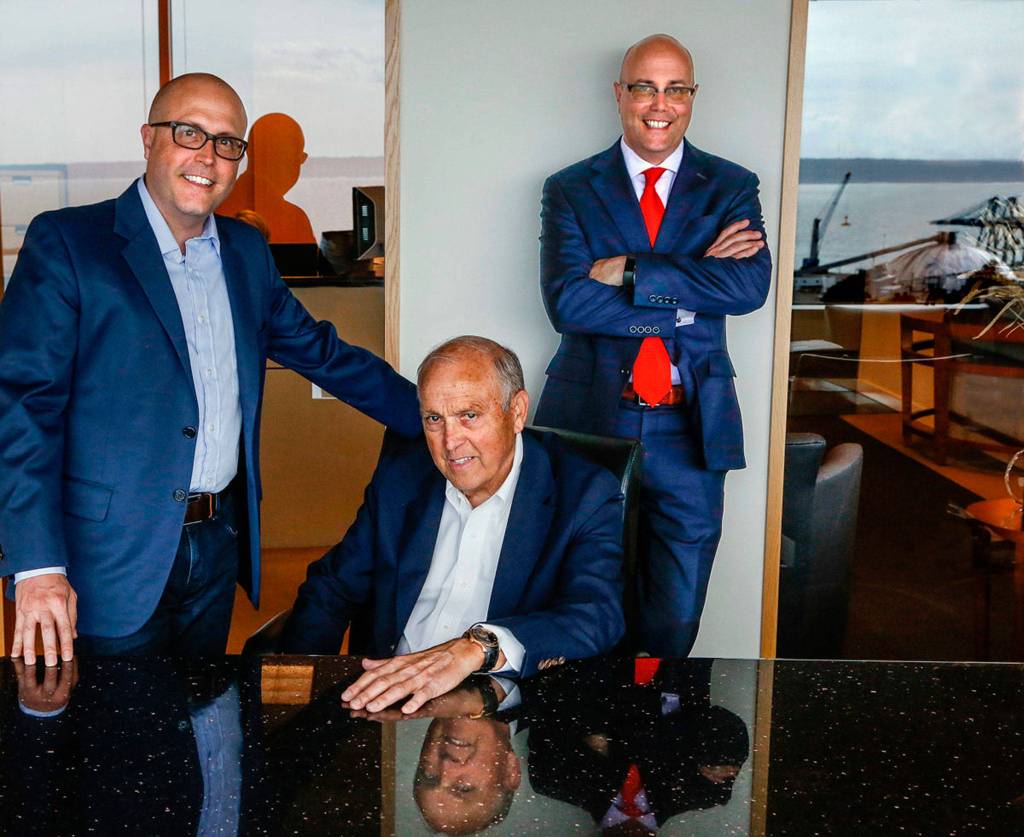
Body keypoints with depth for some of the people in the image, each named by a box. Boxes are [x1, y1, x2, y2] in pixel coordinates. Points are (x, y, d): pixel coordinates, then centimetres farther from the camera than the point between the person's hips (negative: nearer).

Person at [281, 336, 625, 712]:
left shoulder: (585, 496, -8)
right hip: (381, 692, 3)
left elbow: (597, 617, -23)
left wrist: (477, 647, -39)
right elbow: (331, 590, 12)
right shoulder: (398, 476, 6)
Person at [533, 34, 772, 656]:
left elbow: (751, 285, -11)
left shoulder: (732, 187, 7)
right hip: (591, 419, 0)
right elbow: (567, 302, -11)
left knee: (674, 622, 8)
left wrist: (626, 271, -15)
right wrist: (695, 284, -14)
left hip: (690, 427, 1)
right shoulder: (570, 190, 4)